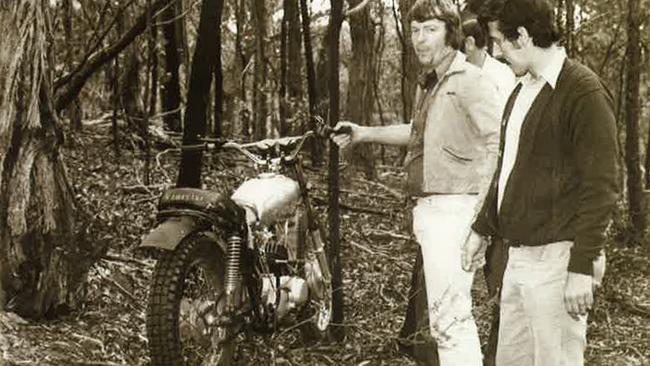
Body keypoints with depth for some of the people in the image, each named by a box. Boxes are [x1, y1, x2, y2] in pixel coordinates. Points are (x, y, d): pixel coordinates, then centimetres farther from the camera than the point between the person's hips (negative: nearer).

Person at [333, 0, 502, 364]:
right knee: (452, 309, 18)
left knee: (448, 314, -13)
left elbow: (502, 144, -20)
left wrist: (485, 208, -26)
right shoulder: (428, 82, 17)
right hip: (429, 209, 10)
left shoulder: (470, 81, -12)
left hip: (453, 210, -10)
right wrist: (366, 133, 32)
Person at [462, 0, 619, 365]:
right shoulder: (522, 91, 14)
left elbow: (601, 187, -17)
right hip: (519, 255, 9)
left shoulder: (584, 91, -13)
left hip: (556, 257, -9)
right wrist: (482, 228, 25)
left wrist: (583, 267, -20)